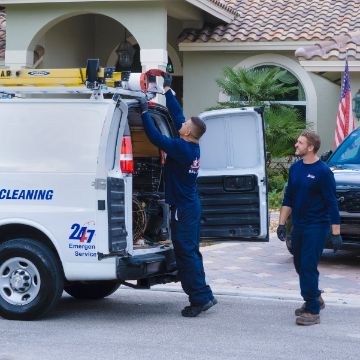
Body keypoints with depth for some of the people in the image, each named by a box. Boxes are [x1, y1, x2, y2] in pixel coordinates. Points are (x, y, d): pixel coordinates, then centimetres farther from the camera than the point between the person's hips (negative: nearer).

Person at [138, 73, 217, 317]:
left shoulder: (181, 148, -19)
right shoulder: (192, 147, 6)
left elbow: (156, 137, -23)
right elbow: (177, 114, 15)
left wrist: (145, 112, -14)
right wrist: (167, 90, 22)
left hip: (183, 208, -9)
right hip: (191, 205, 9)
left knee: (185, 253, -7)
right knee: (190, 252, 14)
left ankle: (201, 297, -7)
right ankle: (202, 296, 17)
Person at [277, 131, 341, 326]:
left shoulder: (323, 171, -13)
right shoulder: (295, 168, 7)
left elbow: (332, 203, -12)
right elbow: (288, 198, 15)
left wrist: (335, 233, -14)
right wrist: (281, 223, 11)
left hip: (317, 226, -7)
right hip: (298, 226, 7)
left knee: (308, 266, -10)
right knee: (300, 265, 15)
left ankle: (312, 311, -4)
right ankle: (315, 299, 36)